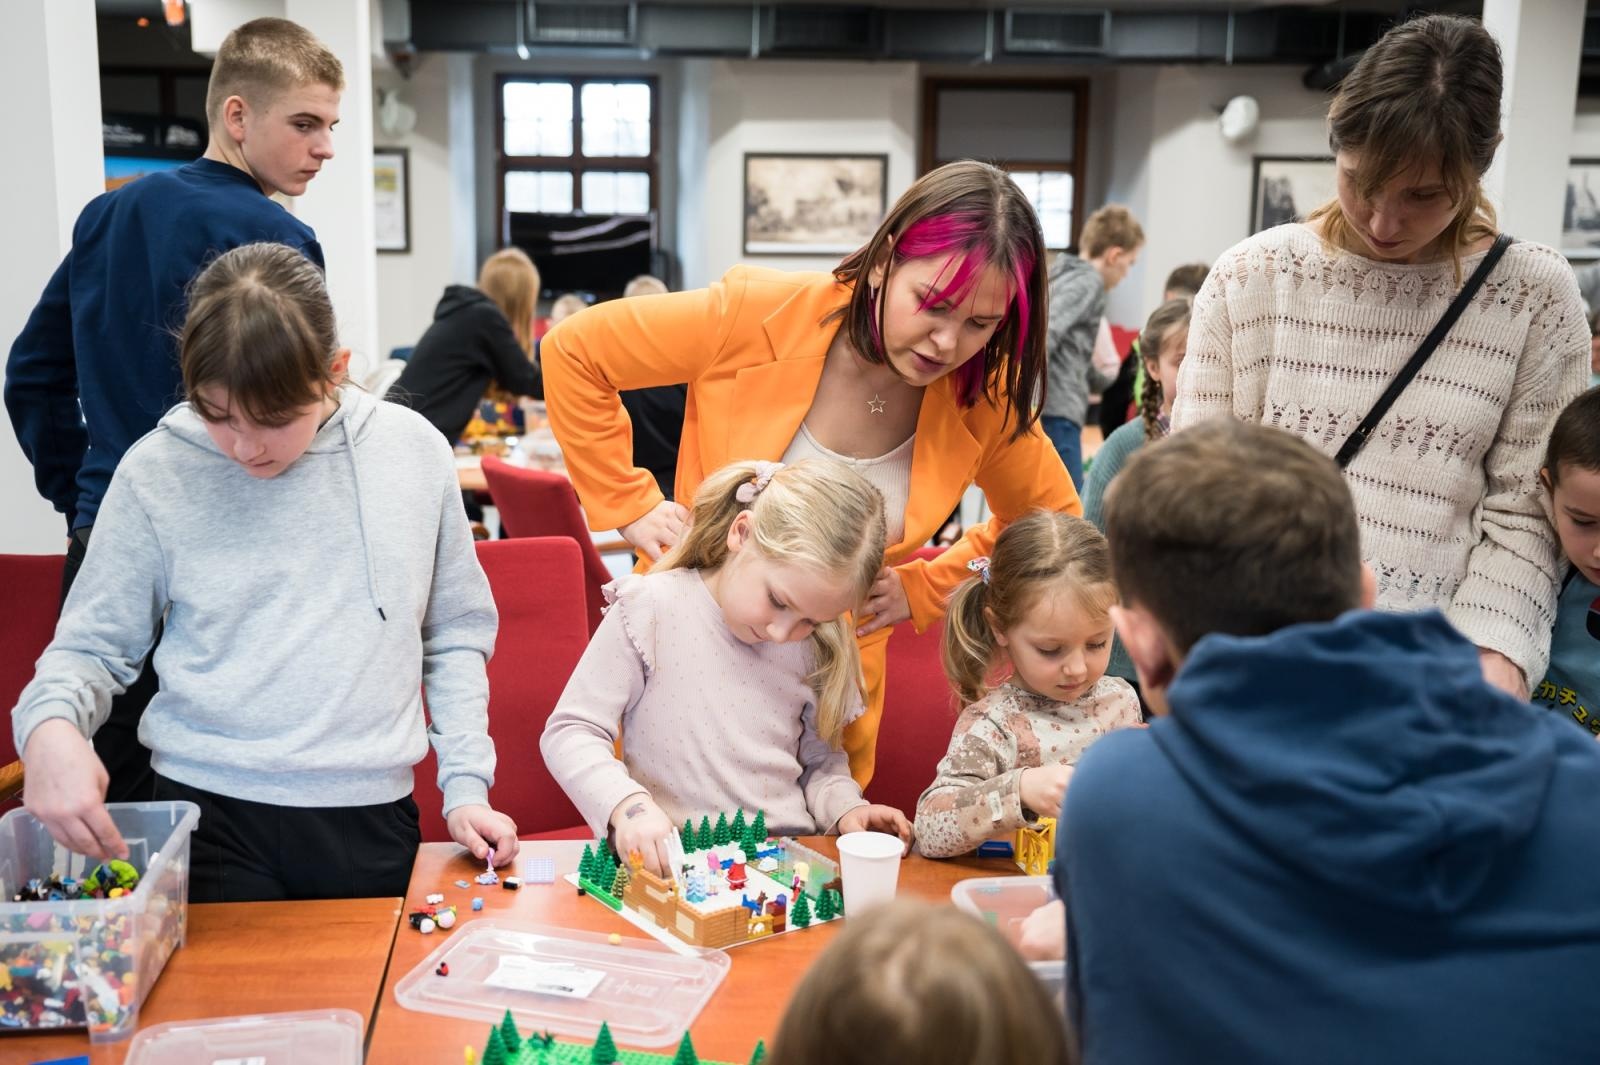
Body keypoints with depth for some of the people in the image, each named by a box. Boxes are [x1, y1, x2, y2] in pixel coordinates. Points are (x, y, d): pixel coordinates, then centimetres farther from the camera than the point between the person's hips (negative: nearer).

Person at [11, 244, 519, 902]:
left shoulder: (414, 453, -2)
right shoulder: (157, 472, -5)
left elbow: (453, 636, 7)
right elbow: (92, 645, 4)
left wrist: (465, 784, 0)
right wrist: (49, 725, -18)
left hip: (371, 818, 1)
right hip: (212, 818, -1)